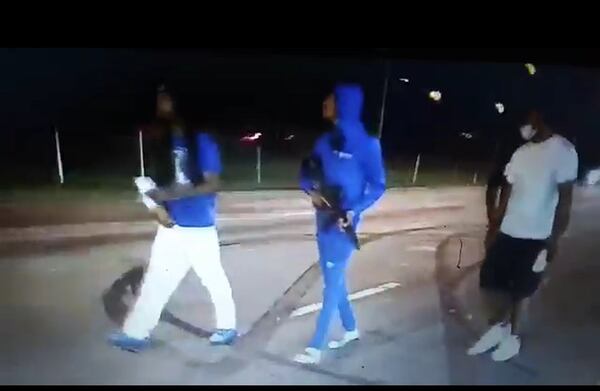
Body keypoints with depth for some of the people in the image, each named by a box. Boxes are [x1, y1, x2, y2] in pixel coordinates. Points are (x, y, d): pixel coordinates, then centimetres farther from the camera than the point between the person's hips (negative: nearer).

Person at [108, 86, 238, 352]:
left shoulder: (201, 141, -13)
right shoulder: (162, 143, 7)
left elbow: (212, 185, -17)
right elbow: (162, 182, 14)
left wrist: (173, 194, -26)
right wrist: (159, 207, -4)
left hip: (200, 227, -6)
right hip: (171, 226, 6)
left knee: (214, 279, 8)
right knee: (155, 279, 9)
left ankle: (228, 327, 27)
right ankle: (136, 333, 18)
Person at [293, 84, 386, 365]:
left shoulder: (366, 144, -13)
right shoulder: (326, 140, 5)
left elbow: (377, 186, -8)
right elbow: (305, 173, 11)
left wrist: (355, 211, -22)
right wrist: (311, 191, -11)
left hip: (343, 223, -7)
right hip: (324, 219, 7)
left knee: (332, 282, 1)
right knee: (333, 279, 17)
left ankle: (315, 347, 10)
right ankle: (351, 330, 37)